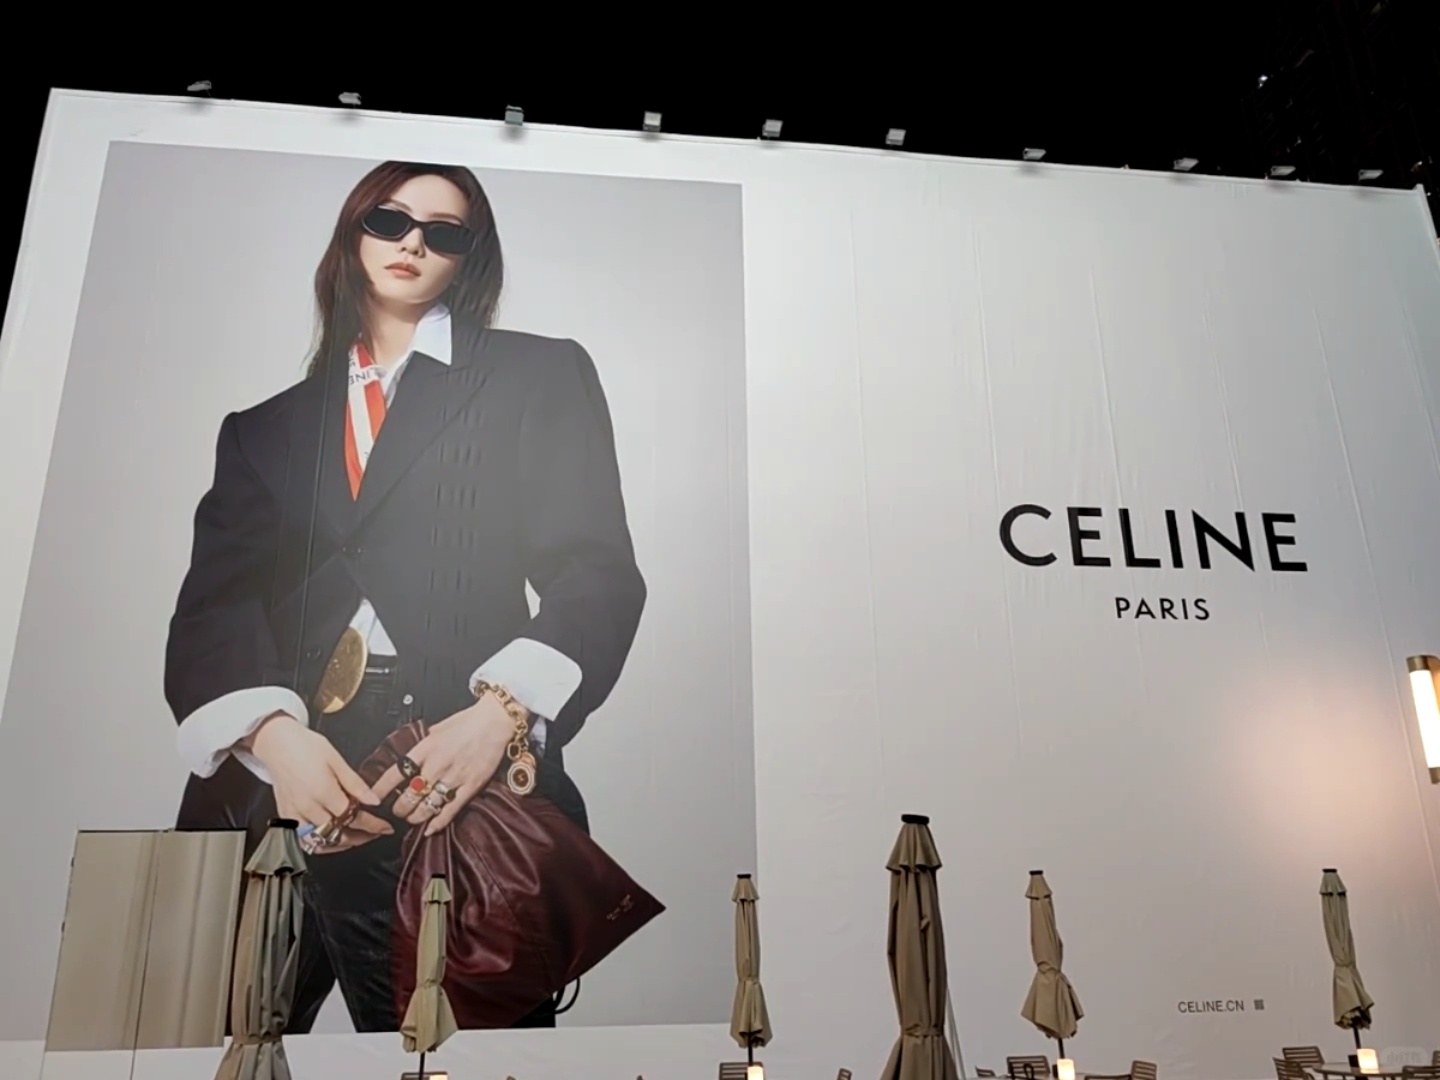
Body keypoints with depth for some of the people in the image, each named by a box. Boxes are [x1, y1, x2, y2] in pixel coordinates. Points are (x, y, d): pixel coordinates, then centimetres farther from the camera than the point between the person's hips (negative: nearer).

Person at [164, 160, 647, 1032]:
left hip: (458, 800, -3)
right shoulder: (265, 427, 18)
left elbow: (596, 573, -1)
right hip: (264, 791, 4)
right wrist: (273, 732, -14)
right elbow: (214, 600, 6)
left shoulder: (540, 378, 9)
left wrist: (503, 712, -18)